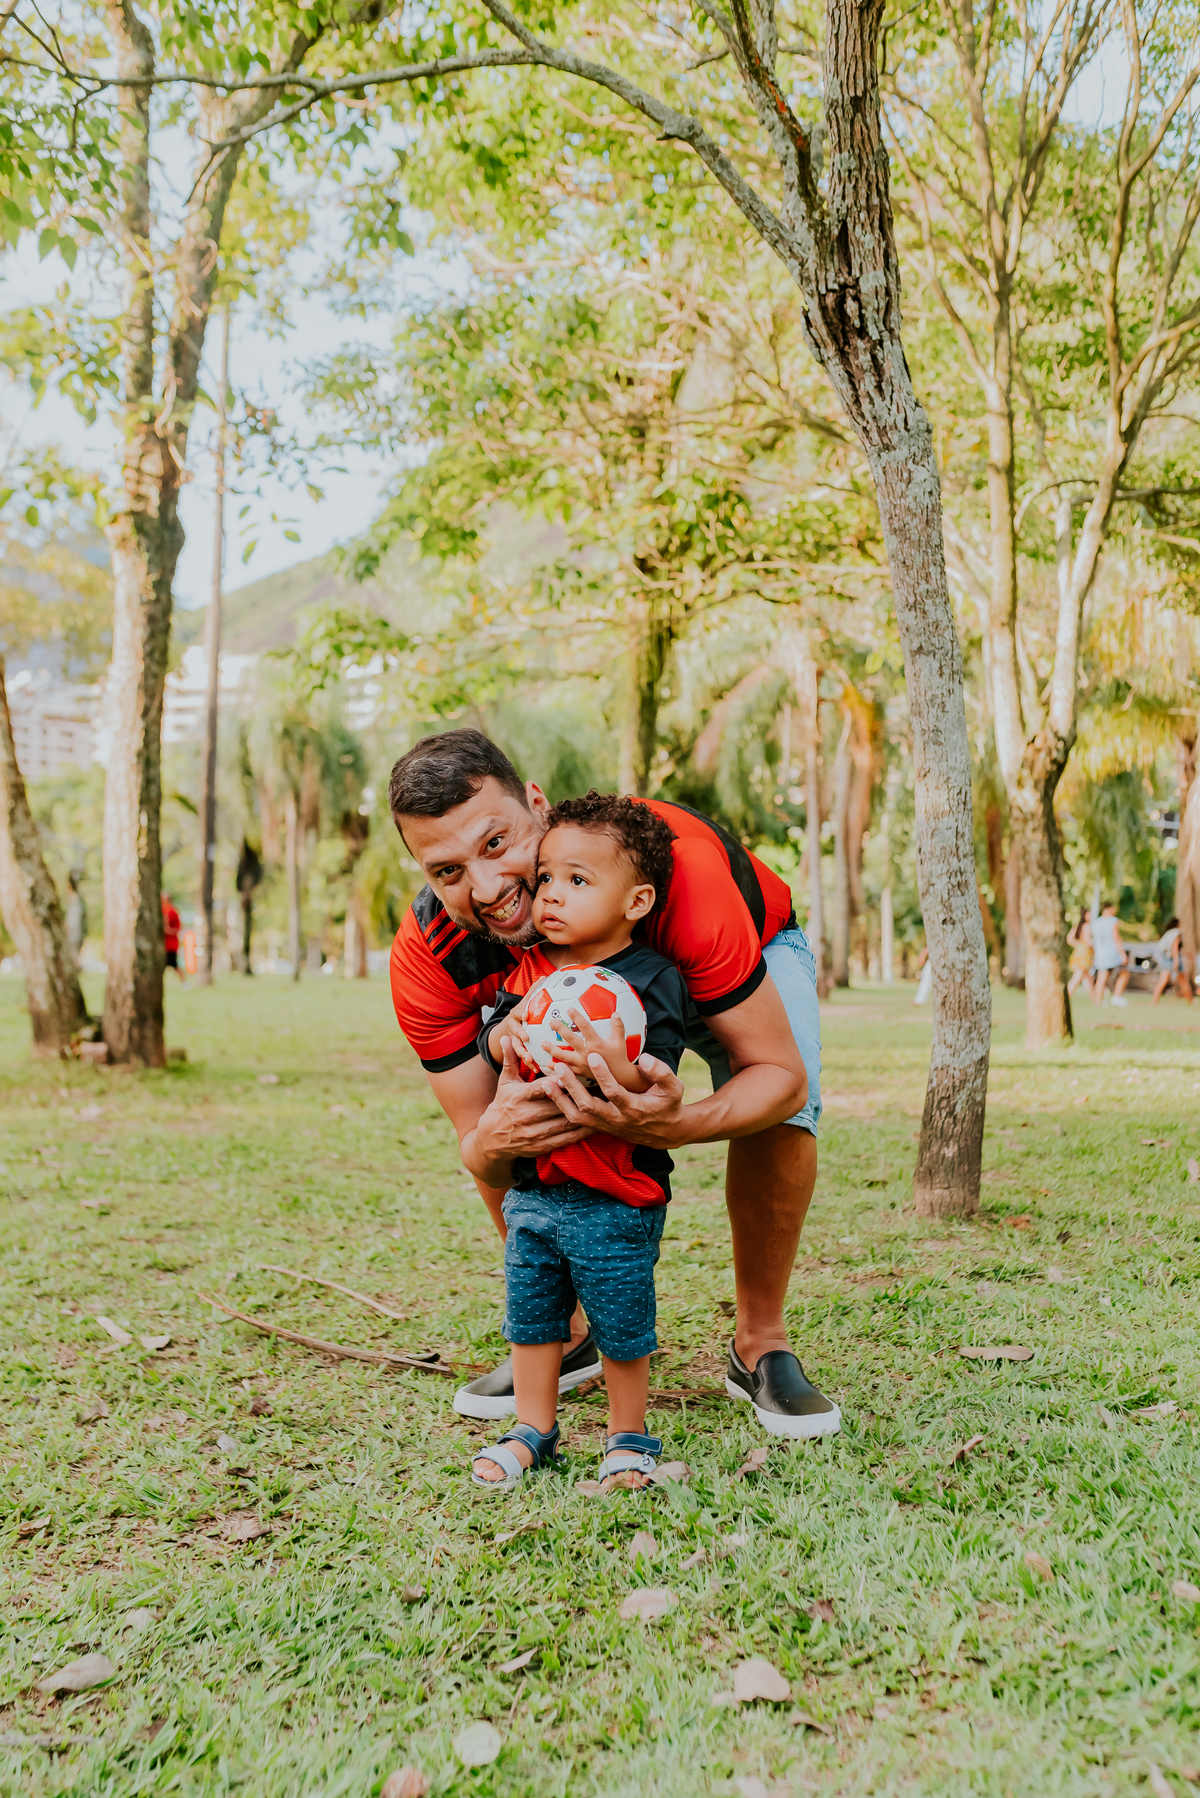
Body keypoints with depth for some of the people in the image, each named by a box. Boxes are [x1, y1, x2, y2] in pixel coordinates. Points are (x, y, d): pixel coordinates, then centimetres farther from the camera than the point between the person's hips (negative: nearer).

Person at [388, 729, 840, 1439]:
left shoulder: (675, 866, -44)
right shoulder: (427, 957, -31)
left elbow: (783, 1073, -39)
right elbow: (477, 1140, -23)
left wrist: (673, 1127, -59)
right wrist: (494, 1144, -49)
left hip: (754, 948, -2)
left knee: (781, 1112, -29)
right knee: (499, 1120, -17)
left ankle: (762, 1346, -4)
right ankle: (568, 1337, 8)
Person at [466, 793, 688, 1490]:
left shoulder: (653, 980, -14)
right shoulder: (529, 970, 5)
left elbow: (659, 1081, -21)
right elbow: (491, 1041, 5)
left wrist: (618, 1066, -41)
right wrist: (505, 1034, -18)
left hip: (616, 1202, -5)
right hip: (530, 1190, 5)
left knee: (622, 1328, 9)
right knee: (531, 1320, 17)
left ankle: (630, 1438, 31)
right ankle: (533, 1432, 37)